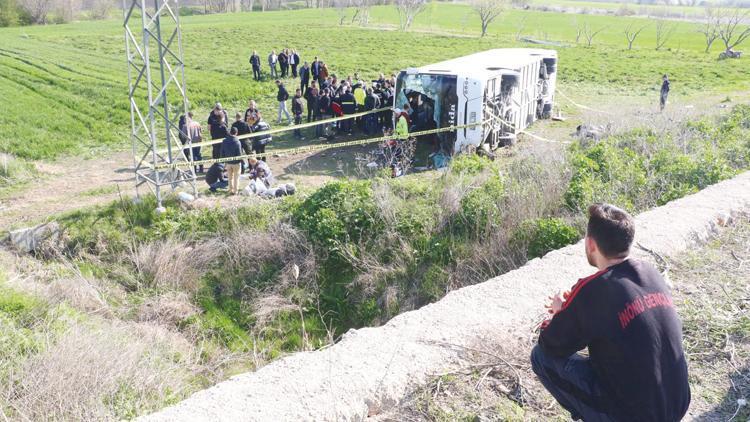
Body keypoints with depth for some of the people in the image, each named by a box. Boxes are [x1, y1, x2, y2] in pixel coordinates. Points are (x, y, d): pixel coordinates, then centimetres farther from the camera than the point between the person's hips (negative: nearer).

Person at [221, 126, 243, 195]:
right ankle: (235, 190, 11)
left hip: (228, 162, 4)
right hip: (236, 162, -4)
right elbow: (239, 153, -16)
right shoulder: (237, 142, -19)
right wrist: (241, 160, -1)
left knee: (230, 177, 17)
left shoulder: (224, 141, -4)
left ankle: (231, 190, 23)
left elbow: (222, 152, 3)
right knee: (236, 177, 9)